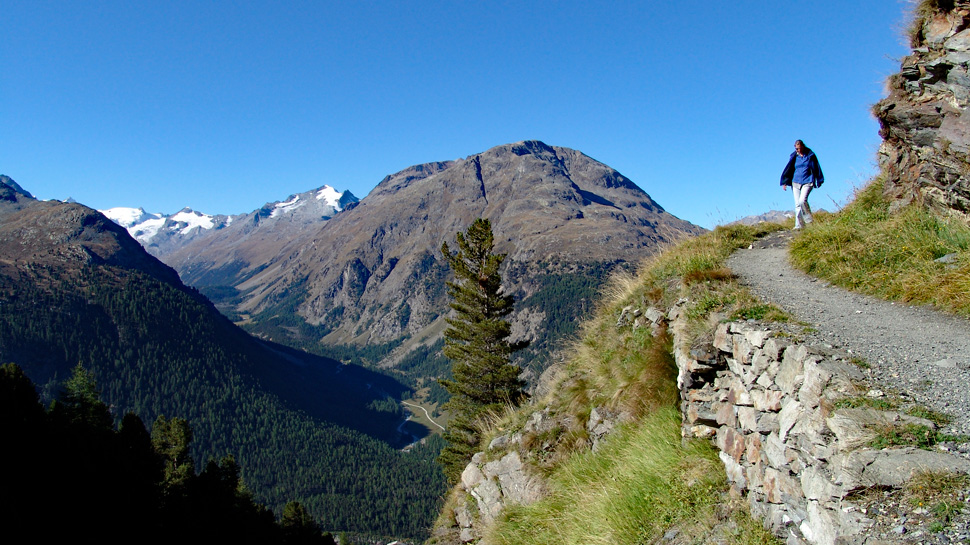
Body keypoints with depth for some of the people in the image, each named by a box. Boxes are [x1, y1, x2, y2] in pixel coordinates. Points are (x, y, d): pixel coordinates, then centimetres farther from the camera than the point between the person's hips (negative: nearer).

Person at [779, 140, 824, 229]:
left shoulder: (810, 155, 2)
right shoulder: (794, 156, 7)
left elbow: (816, 168, 8)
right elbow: (788, 169, 10)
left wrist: (819, 181, 11)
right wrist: (784, 182, 5)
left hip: (807, 182, -3)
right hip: (796, 182, 3)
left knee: (802, 200, -20)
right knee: (797, 204, -1)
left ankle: (809, 220, -2)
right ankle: (799, 225, 3)